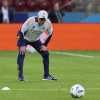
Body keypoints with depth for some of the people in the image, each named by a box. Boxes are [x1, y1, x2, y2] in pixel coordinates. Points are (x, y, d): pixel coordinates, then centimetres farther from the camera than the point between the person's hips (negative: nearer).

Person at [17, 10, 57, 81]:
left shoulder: (48, 23, -22)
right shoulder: (30, 21, -34)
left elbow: (49, 34, -3)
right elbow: (21, 32, -28)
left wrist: (44, 45, -7)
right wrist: (22, 45, -33)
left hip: (36, 40, 4)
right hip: (25, 38, -4)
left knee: (45, 53, -3)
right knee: (21, 54, -24)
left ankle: (46, 75, 8)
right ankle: (20, 75, -18)